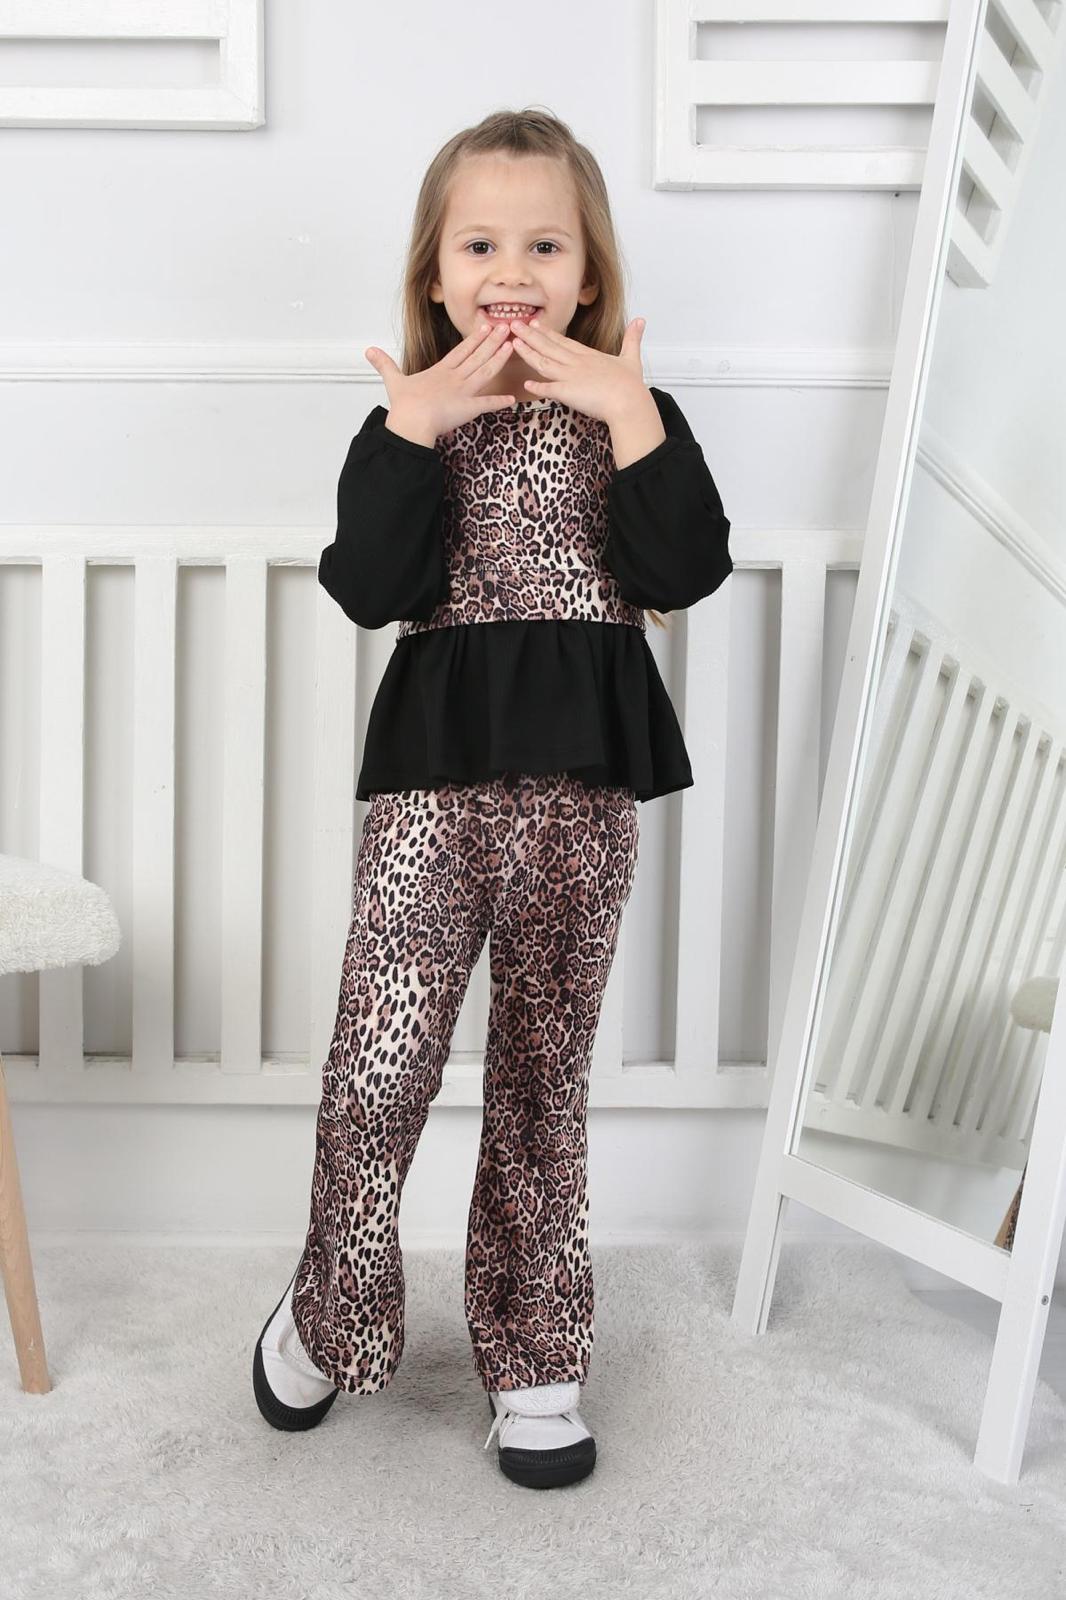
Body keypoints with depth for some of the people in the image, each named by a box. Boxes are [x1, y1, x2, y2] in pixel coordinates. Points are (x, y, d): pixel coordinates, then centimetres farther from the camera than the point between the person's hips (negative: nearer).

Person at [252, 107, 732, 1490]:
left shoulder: (628, 412, 8)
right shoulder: (410, 419, 7)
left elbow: (684, 573, -8)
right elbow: (370, 590, -9)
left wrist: (628, 412, -12)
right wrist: (416, 425, -14)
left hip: (585, 780, 1)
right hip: (438, 772, -1)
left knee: (545, 1075, 11)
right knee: (380, 1064, -7)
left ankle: (535, 1353, 27)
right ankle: (330, 1315, 21)